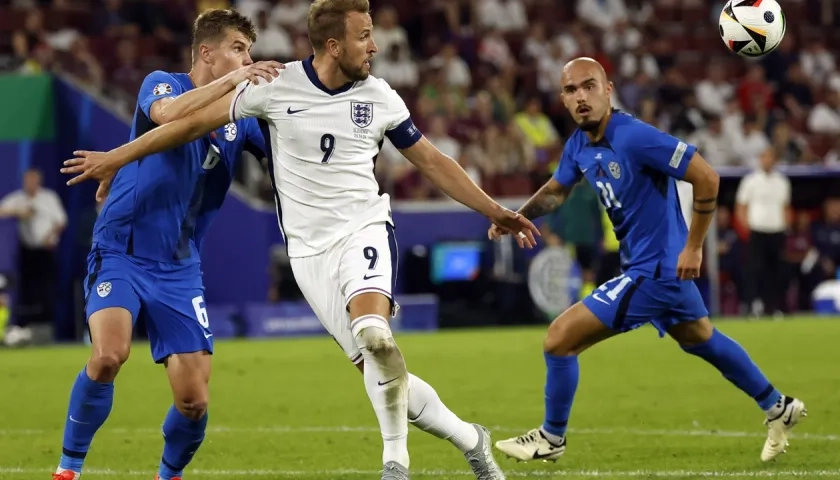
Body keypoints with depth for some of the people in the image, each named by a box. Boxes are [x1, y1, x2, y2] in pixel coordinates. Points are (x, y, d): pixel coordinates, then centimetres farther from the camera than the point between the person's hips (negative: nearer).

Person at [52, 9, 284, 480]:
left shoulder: (242, 118, 8)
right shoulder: (161, 84, -4)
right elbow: (167, 113, -27)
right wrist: (232, 81, -31)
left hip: (179, 269, 4)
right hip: (120, 252, -4)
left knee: (194, 402, -5)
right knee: (110, 353, -29)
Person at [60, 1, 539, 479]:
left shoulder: (379, 97, 0)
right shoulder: (277, 86, -6)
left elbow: (433, 161, 12)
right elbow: (196, 121, 2)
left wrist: (494, 211, 8)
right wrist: (115, 158, 5)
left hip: (365, 229, 0)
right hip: (311, 250, 0)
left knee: (373, 333, -30)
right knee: (381, 372, -6)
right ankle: (469, 439, 13)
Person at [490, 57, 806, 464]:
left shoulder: (634, 137, -25)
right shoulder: (579, 145, 1)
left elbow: (706, 178, -24)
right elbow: (556, 190, 20)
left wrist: (693, 246, -20)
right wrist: (518, 217, 0)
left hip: (652, 270, -9)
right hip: (661, 266, 9)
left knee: (559, 338, -7)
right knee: (702, 341, 28)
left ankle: (551, 439, 12)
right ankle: (778, 408, 43)